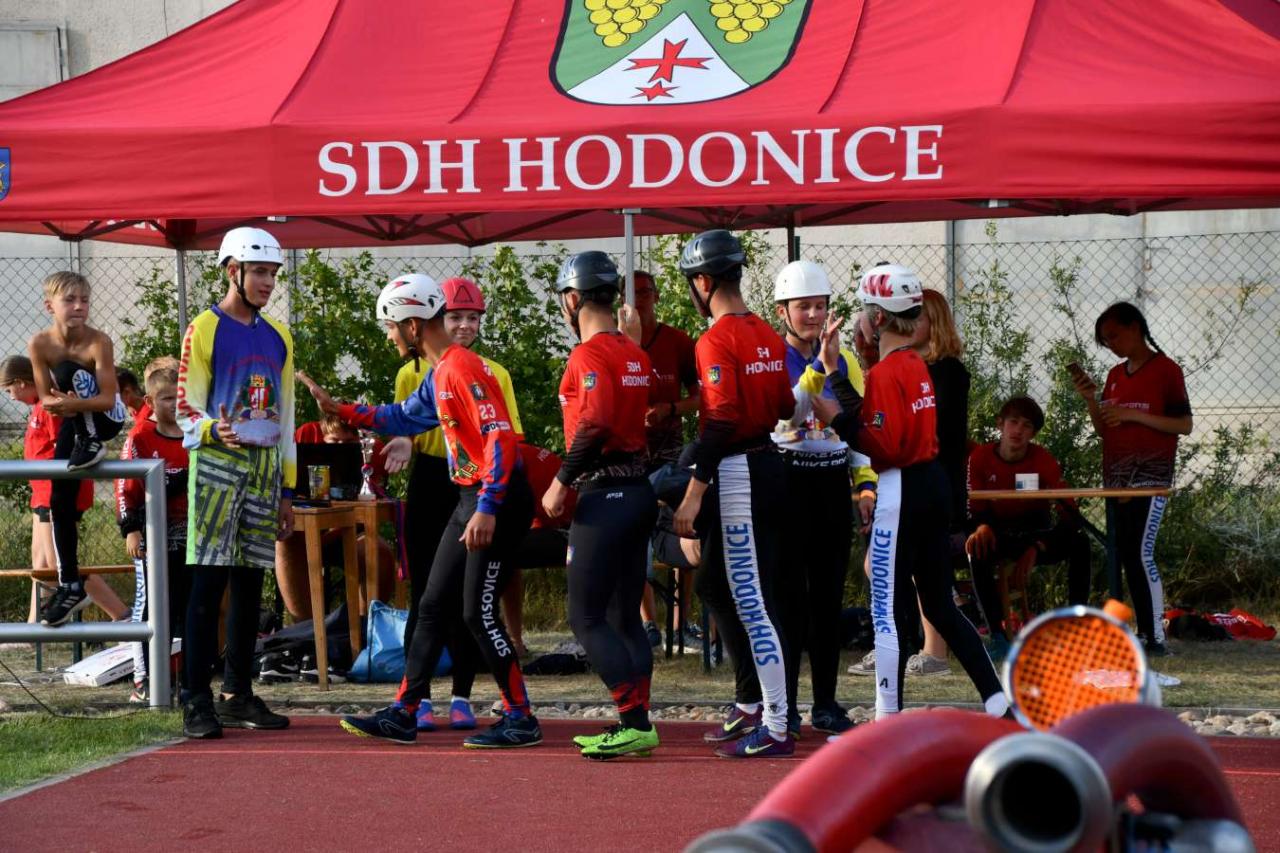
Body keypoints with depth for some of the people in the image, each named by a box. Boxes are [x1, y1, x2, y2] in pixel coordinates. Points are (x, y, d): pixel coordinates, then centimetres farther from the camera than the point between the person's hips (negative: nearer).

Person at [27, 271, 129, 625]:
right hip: (73, 423, 4)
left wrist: (73, 403, -47)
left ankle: (92, 444, -15)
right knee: (60, 499, -4)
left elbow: (109, 399, -30)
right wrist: (60, 404, -34)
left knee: (69, 370, -32)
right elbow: (45, 398, -11)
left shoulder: (98, 342, -27)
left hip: (106, 417, -4)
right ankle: (70, 585, 3)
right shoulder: (39, 344, -17)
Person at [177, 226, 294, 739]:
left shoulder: (277, 337, 16)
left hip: (266, 467, 6)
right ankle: (197, 702, -9)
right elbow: (186, 412, -6)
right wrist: (214, 431, -28)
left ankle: (237, 695, 15)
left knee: (250, 583, 8)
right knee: (209, 582, -9)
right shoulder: (205, 330, -2)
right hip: (218, 465, -6)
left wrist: (287, 490, 16)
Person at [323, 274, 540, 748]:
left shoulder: (463, 368, -18)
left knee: (479, 613, -7)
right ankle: (403, 714, 19)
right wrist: (341, 410, 28)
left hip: (497, 500, -11)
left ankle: (520, 720, 3)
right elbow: (403, 419, 31)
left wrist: (487, 508, -29)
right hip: (471, 499, 11)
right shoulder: (439, 374, 13)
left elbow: (500, 437, -24)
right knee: (433, 606, 13)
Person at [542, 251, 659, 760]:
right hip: (640, 491, 9)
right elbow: (655, 424, 13)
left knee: (586, 617, -4)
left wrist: (560, 483, -15)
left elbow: (596, 426, -25)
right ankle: (638, 727, 14)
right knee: (625, 617, 13)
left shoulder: (588, 355, -13)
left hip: (604, 497, -9)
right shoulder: (637, 356, 13)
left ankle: (635, 722, -10)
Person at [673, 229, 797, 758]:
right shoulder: (768, 335, 11)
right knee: (714, 584, 21)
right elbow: (785, 407, 12)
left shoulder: (716, 340, -15)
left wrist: (695, 491, -21)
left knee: (752, 600, -7)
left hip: (737, 473, -9)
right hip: (769, 462, 9)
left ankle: (776, 729, -6)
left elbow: (721, 421, -21)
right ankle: (749, 706, 27)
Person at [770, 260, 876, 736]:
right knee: (790, 593, -3)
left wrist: (867, 485, 4)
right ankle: (784, 704, 4)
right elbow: (786, 415, -20)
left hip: (833, 483, 4)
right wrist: (819, 365, -28)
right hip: (788, 482, -4)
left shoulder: (844, 361, 10)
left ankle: (826, 702, 14)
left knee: (830, 593, 7)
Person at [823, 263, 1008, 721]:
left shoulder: (885, 372, -14)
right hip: (935, 482, 9)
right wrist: (835, 372, 16)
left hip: (901, 492, -9)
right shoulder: (917, 364, 12)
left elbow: (884, 446, -20)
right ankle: (996, 700, 11)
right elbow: (872, 415, 13)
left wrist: (836, 421, -17)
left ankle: (888, 721, 1)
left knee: (888, 609, -2)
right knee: (940, 605, 14)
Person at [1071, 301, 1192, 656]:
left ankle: (1157, 637, -13)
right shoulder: (1115, 375, 15)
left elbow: (1184, 425, -8)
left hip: (1151, 474, -7)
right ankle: (1143, 631, 11)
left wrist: (1133, 415, -15)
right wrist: (1090, 400, 0)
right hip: (1117, 476, 7)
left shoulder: (1166, 370, -4)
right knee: (1126, 554, 6)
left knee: (1142, 553, -14)